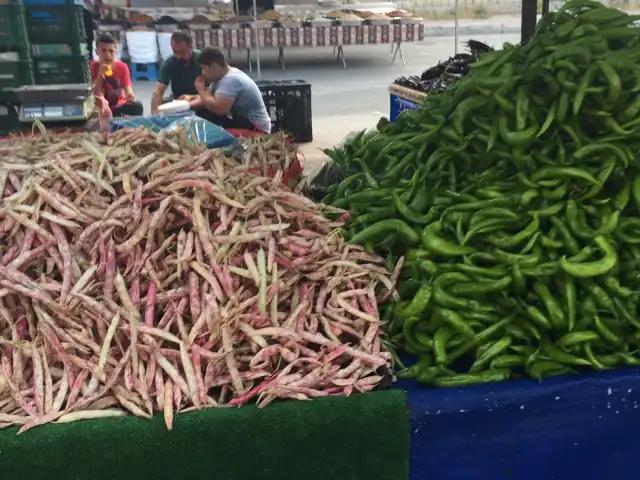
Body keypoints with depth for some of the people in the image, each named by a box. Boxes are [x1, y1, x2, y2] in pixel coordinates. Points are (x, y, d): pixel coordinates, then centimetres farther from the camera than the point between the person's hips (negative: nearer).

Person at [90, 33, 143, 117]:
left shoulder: (122, 67, -6)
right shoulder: (92, 67, -12)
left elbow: (128, 89, -14)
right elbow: (95, 96, -16)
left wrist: (130, 96, -39)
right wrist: (100, 75, -29)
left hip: (119, 105, 1)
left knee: (137, 106, -28)